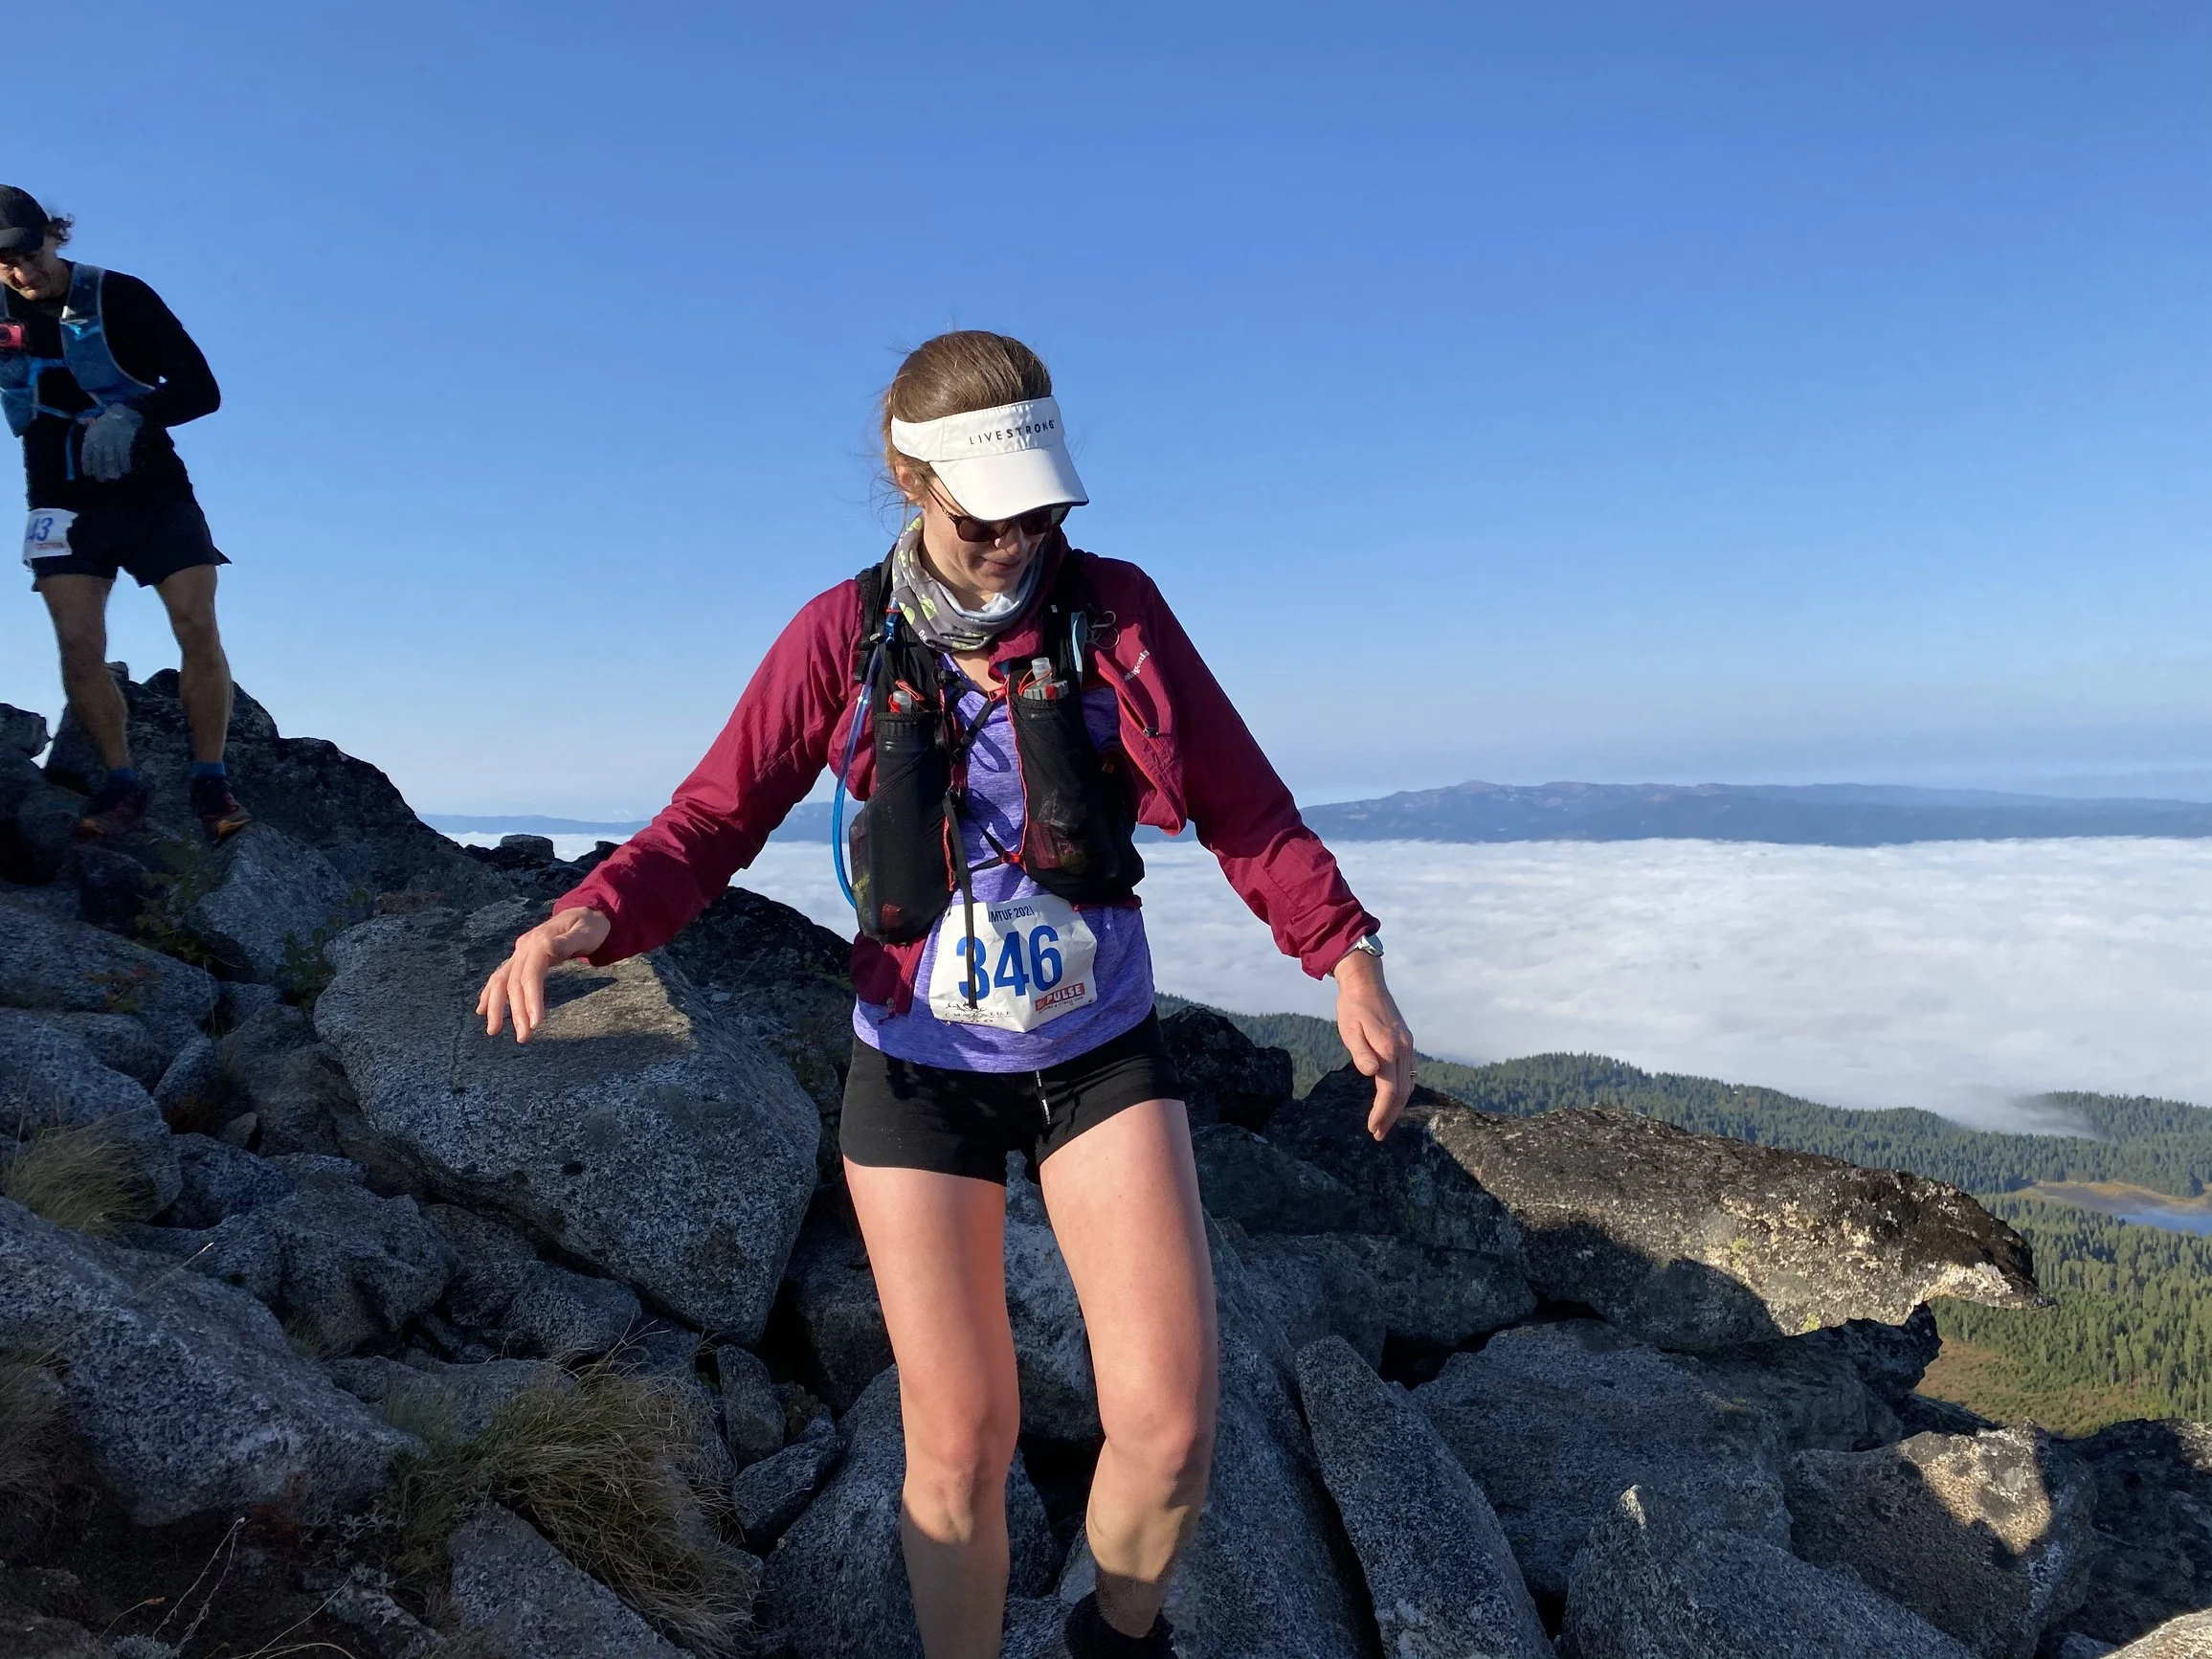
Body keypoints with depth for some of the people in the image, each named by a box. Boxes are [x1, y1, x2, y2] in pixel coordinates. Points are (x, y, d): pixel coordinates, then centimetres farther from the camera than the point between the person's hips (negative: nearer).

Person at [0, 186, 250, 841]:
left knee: (199, 628, -15)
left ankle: (210, 780, -6)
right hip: (66, 503, 2)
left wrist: (133, 414, -25)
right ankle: (122, 783, -2)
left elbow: (202, 390, -10)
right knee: (78, 645, -13)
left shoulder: (121, 297, -7)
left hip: (155, 491, -2)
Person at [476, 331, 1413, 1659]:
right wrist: (591, 917, -27)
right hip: (922, 1066, 0)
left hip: (1101, 1051, 1)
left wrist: (1349, 956, -15)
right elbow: (715, 818, -9)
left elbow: (1241, 803, -4)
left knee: (1171, 1424, -4)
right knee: (961, 1446, 5)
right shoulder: (847, 635, -6)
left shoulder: (1114, 607, -5)